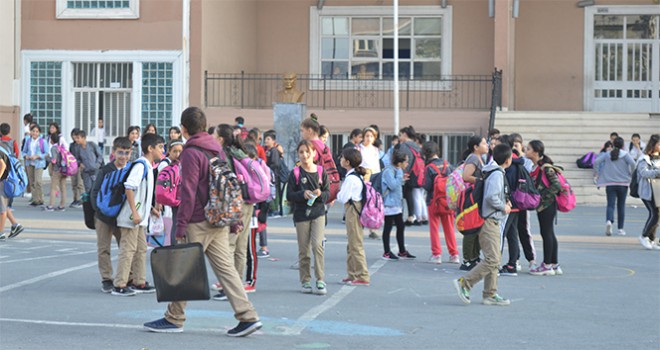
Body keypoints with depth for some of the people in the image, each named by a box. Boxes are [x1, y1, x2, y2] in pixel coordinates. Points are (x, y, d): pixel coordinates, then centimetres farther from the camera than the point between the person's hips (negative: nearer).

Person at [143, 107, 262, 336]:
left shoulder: (191, 152, -11)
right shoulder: (217, 149, 13)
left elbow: (188, 192, -16)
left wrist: (180, 225, -14)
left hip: (198, 223, -7)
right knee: (225, 267, 5)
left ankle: (174, 319, 13)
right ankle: (247, 316, -2)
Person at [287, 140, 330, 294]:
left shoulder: (321, 172, 2)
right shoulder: (295, 174, -2)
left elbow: (328, 192, 6)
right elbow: (289, 196, -3)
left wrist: (320, 194, -15)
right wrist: (303, 194, -19)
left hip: (318, 213, 0)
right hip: (301, 214, 0)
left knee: (317, 244, -14)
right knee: (304, 250, 5)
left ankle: (320, 280, -6)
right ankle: (305, 281, 16)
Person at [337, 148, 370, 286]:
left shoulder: (351, 178, -18)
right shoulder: (356, 175, 11)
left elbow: (343, 198, -19)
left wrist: (337, 194, -1)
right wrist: (340, 194, 8)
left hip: (353, 210, -10)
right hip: (355, 209, 10)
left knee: (355, 244, -5)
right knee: (352, 245, 16)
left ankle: (362, 277, -2)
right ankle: (353, 275, 24)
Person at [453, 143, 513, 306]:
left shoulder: (493, 173, 15)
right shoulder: (497, 174, -15)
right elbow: (491, 197, -26)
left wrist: (504, 202, 10)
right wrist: (503, 207, -11)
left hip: (492, 222, 11)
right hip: (489, 221, -11)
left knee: (495, 259, 11)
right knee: (492, 259, -13)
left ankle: (490, 294, 13)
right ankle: (464, 283, -10)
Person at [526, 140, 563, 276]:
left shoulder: (545, 167, -17)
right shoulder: (536, 167, 10)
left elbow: (556, 185, -20)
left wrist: (542, 197, -18)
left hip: (547, 205, -9)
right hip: (542, 205, 9)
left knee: (546, 233, -3)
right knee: (549, 234, 13)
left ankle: (547, 266, 3)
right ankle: (555, 265, 20)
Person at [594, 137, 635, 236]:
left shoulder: (607, 154, 6)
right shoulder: (625, 154, -1)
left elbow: (596, 162, -4)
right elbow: (632, 163, -17)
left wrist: (599, 173, 7)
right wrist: (630, 174, -4)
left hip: (610, 184, 1)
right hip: (623, 184, -1)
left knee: (610, 205, -3)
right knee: (621, 206, 10)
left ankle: (609, 220, -33)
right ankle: (620, 229, 11)